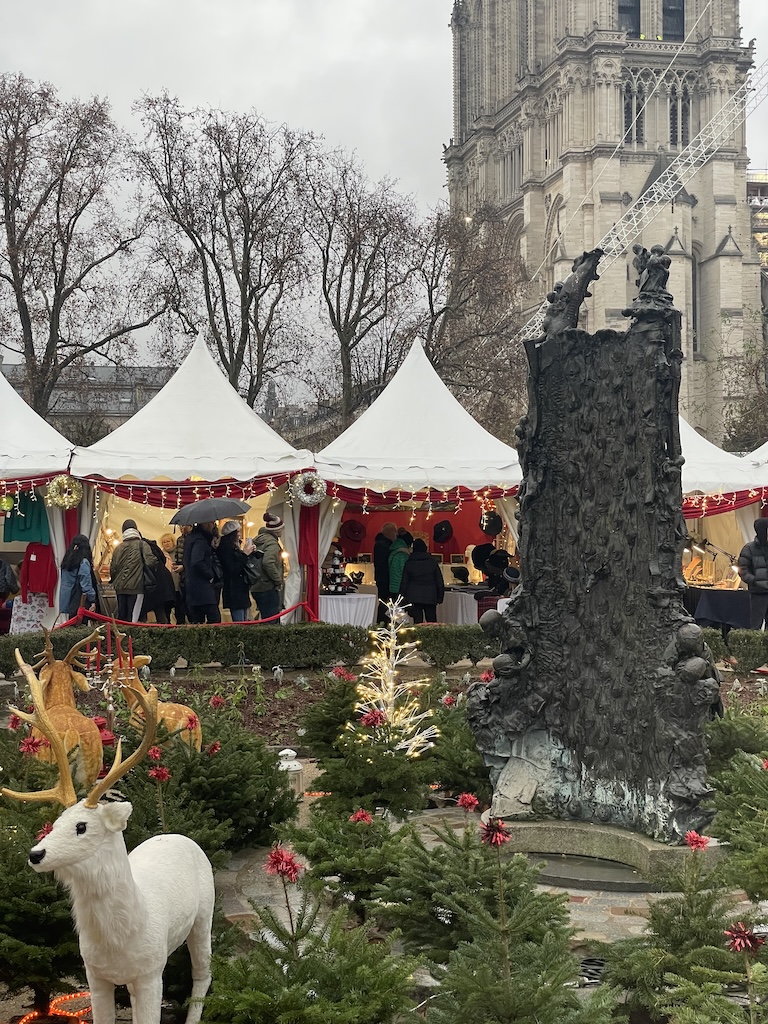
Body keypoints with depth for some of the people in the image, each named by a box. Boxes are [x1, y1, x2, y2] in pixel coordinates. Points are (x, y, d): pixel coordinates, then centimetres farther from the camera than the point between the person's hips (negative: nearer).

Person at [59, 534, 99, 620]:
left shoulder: (66, 562, 10)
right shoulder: (83, 562, -13)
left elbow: (65, 582, 12)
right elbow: (86, 584, -14)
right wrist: (93, 601, -8)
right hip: (80, 603, -7)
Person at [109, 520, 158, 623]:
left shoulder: (118, 547, 10)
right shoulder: (141, 544, -2)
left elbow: (112, 569, 10)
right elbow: (151, 561, -15)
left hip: (120, 588, 4)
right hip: (136, 587, -4)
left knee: (121, 616, 10)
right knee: (134, 616, -8)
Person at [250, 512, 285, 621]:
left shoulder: (258, 539, 14)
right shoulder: (272, 542, -13)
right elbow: (268, 562, -27)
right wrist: (278, 581, -18)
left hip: (256, 587, 9)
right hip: (268, 588, -9)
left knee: (265, 619, 15)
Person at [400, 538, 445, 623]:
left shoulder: (409, 563, 2)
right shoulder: (432, 562, 2)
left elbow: (404, 583, 4)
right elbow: (440, 582, 3)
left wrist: (403, 598, 11)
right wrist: (440, 597, 10)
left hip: (414, 597, 0)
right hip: (430, 597, 0)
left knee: (417, 622, -1)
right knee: (432, 621, 7)